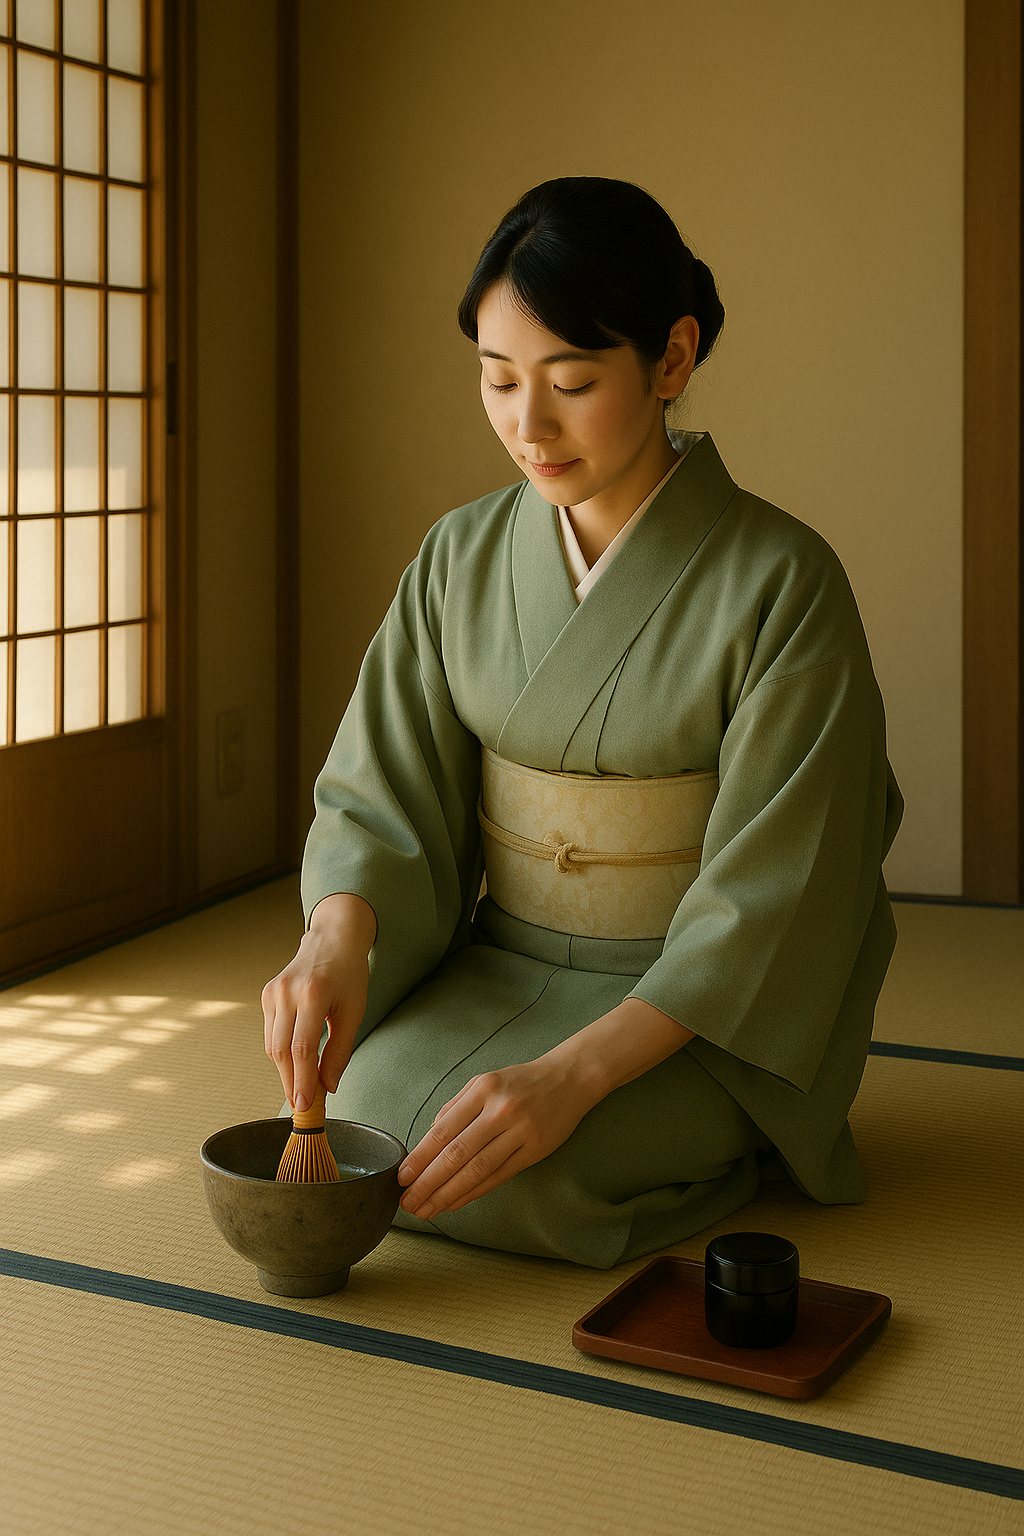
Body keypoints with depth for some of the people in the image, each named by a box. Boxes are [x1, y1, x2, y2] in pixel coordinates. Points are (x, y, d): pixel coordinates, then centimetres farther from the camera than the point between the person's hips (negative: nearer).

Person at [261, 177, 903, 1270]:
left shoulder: (782, 583, -17)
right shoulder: (460, 559, -1)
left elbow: (769, 902, -19)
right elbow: (382, 790, -3)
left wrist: (575, 1073, -32)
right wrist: (338, 934, -27)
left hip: (696, 1006, -4)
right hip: (499, 968, 5)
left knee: (496, 1173, -28)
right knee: (353, 1115, -21)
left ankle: (740, 1146, 2)